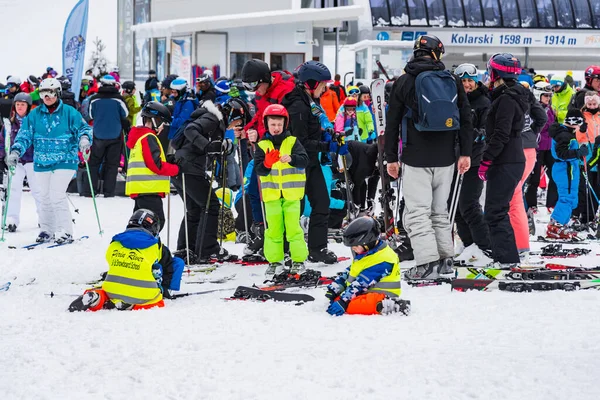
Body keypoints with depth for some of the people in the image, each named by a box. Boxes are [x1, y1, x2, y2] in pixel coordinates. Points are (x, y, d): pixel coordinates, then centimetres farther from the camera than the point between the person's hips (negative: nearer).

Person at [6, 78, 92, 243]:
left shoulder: (69, 113, -4)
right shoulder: (34, 115, 4)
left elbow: (83, 128, -2)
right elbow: (24, 135, 3)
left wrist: (84, 139, -24)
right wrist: (16, 151, -12)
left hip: (64, 162, -4)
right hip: (41, 163, 4)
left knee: (57, 195, -16)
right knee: (45, 197, 10)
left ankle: (65, 231, -9)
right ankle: (47, 230, 24)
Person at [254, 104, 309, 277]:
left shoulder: (293, 142, 0)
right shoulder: (262, 146, 3)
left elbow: (304, 160, -13)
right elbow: (259, 170, -4)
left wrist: (292, 158, -32)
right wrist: (267, 163, -26)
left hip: (291, 193, -2)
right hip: (271, 193, 2)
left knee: (293, 227, -4)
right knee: (273, 228, 4)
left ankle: (298, 260, 5)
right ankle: (274, 261, 12)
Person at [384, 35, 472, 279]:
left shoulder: (404, 82, -1)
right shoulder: (453, 82, 6)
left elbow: (392, 123, 0)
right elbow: (465, 119, 7)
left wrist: (391, 157, 6)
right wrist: (465, 153, 11)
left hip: (416, 159, -4)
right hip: (445, 159, 4)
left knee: (417, 212, -4)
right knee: (439, 211, 17)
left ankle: (427, 263, -14)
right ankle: (445, 260, 19)